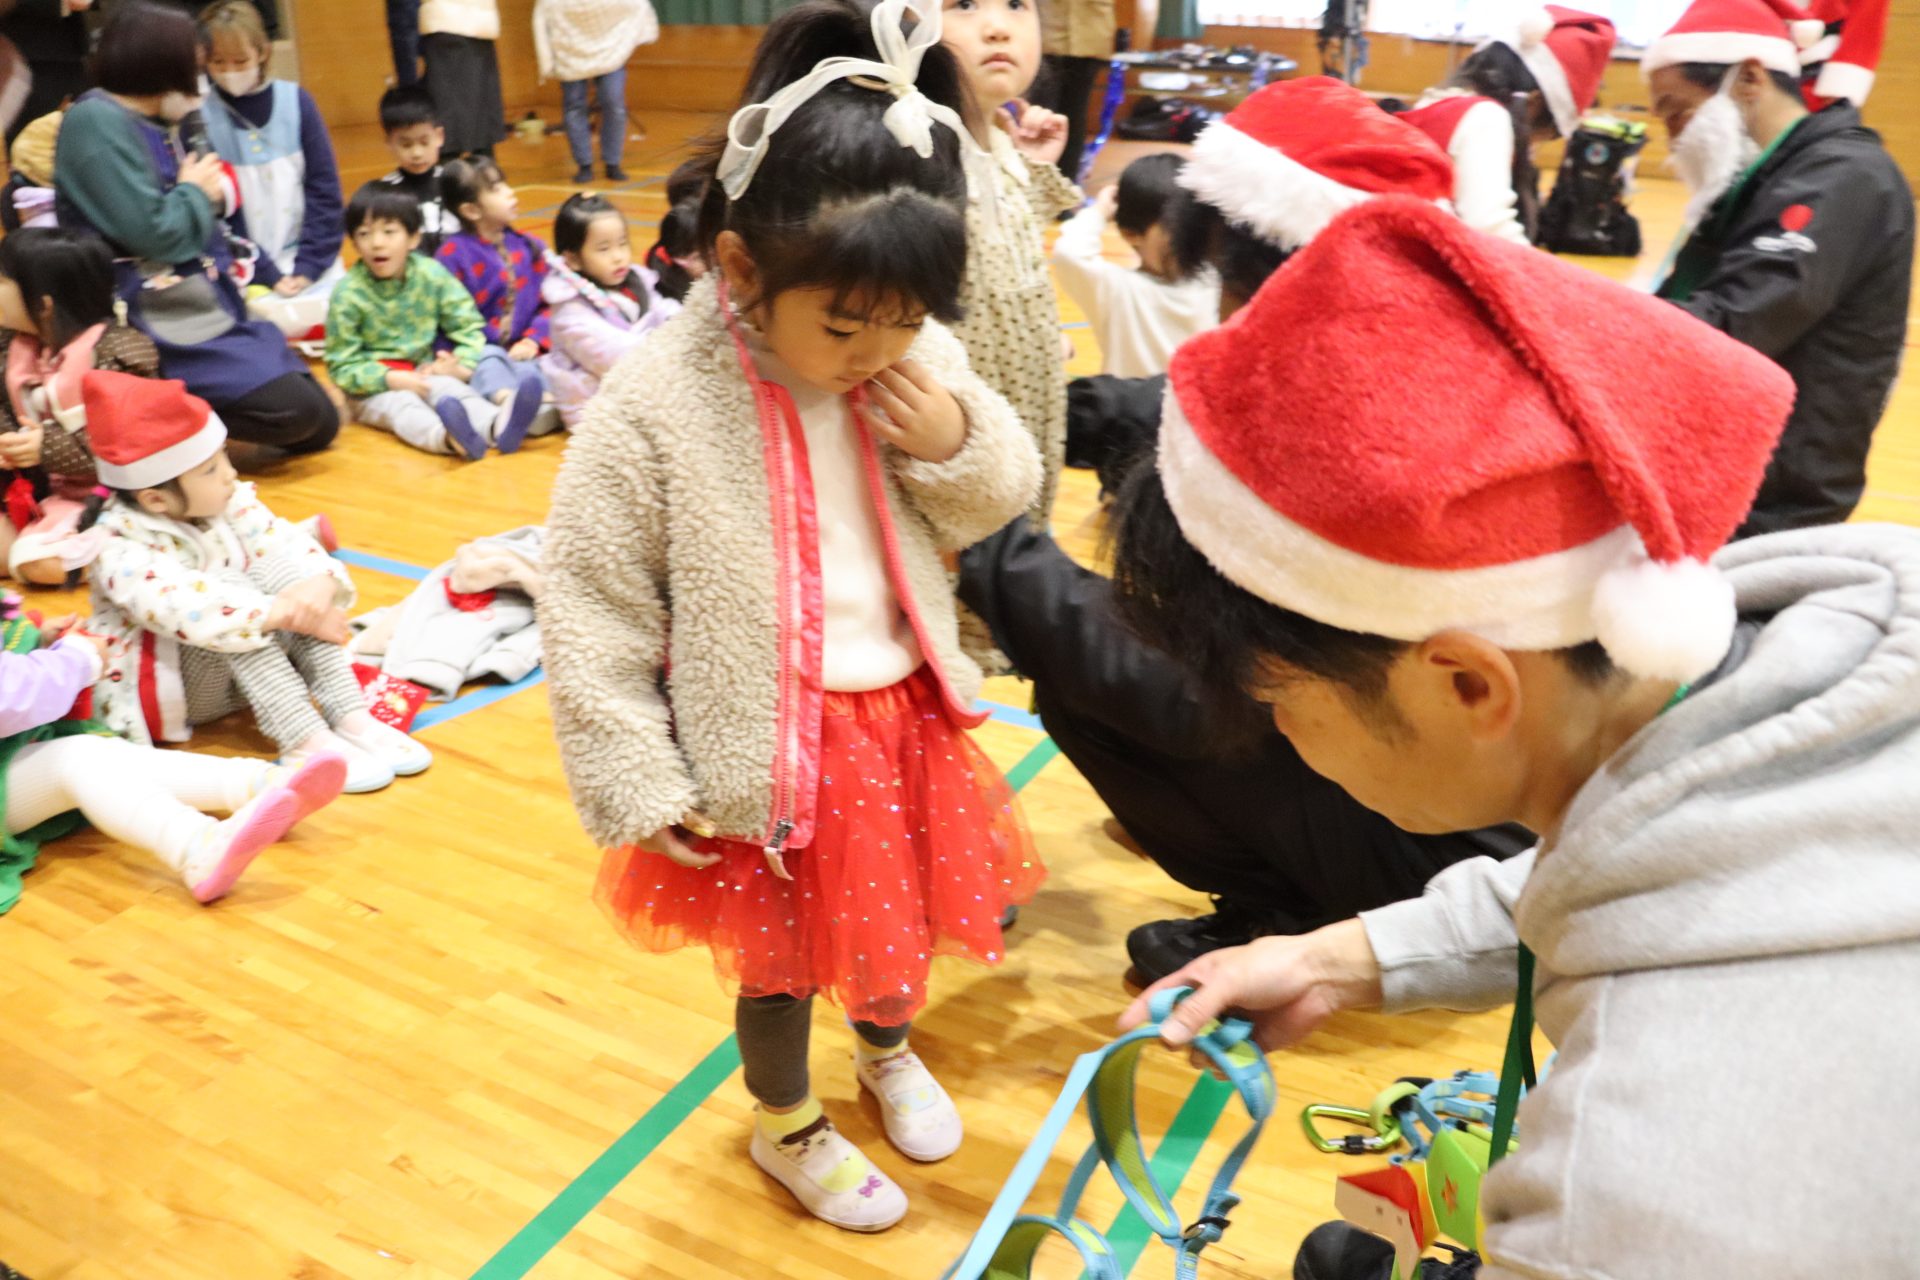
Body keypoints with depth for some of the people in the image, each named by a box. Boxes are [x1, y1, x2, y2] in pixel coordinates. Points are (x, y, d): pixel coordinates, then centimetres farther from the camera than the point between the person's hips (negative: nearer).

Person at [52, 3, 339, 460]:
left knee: (320, 425, 2)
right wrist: (196, 191, -4)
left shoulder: (156, 125, 14)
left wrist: (210, 192, 0)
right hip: (159, 326, -9)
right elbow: (152, 234, -19)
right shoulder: (97, 122, -13)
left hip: (208, 307, 9)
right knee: (295, 411, -22)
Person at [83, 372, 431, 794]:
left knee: (283, 573, -20)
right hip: (160, 689, -6)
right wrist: (283, 612, -41)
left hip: (242, 674, 6)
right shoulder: (120, 550, -22)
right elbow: (187, 609, -38)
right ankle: (304, 743, -39)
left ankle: (350, 717, -29)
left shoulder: (230, 504, -4)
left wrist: (321, 583, -35)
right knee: (230, 588, -31)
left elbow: (289, 547, -13)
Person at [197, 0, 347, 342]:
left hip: (310, 259, 2)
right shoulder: (201, 118, -4)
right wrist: (266, 274, -11)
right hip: (248, 269, -2)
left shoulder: (296, 101, 1)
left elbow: (325, 189, 0)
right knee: (287, 325, -20)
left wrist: (310, 264, -7)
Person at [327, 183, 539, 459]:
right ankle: (448, 437, -69)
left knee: (449, 387, -29)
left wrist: (463, 365, -16)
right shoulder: (348, 294, -11)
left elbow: (468, 325, 2)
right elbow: (342, 366, -8)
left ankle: (498, 425, -62)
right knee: (401, 403, -33)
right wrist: (390, 379, -23)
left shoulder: (432, 275, -4)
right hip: (371, 389, -2)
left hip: (424, 375, 3)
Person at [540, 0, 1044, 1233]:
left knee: (901, 913, 26)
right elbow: (593, 611, -15)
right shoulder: (655, 407, -23)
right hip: (770, 750, -4)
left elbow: (997, 504, 5)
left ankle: (890, 1046, 59)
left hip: (906, 715, 5)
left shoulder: (917, 359, -10)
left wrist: (958, 444, -18)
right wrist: (640, 789, -13)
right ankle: (788, 1124, 48)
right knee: (782, 955, 18)